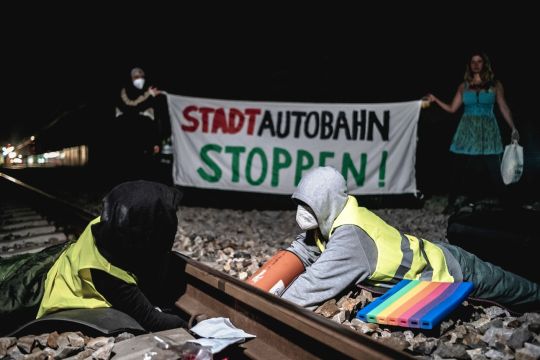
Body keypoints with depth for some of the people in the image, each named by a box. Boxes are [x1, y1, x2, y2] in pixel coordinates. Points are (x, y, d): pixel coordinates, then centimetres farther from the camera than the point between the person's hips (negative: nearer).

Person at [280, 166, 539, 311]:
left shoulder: (349, 236, -37)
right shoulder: (333, 218, -12)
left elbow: (311, 286, -41)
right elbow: (300, 252, -6)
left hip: (445, 271, -5)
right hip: (431, 255, 6)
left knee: (505, 288, 21)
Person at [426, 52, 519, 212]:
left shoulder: (495, 85, 5)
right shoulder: (464, 86, 8)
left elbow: (504, 108, 4)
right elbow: (452, 108, 8)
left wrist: (513, 128, -3)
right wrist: (435, 100, 1)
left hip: (487, 131, -1)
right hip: (467, 131, 1)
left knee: (493, 170, -4)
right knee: (459, 168, 1)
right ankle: (452, 202, 11)